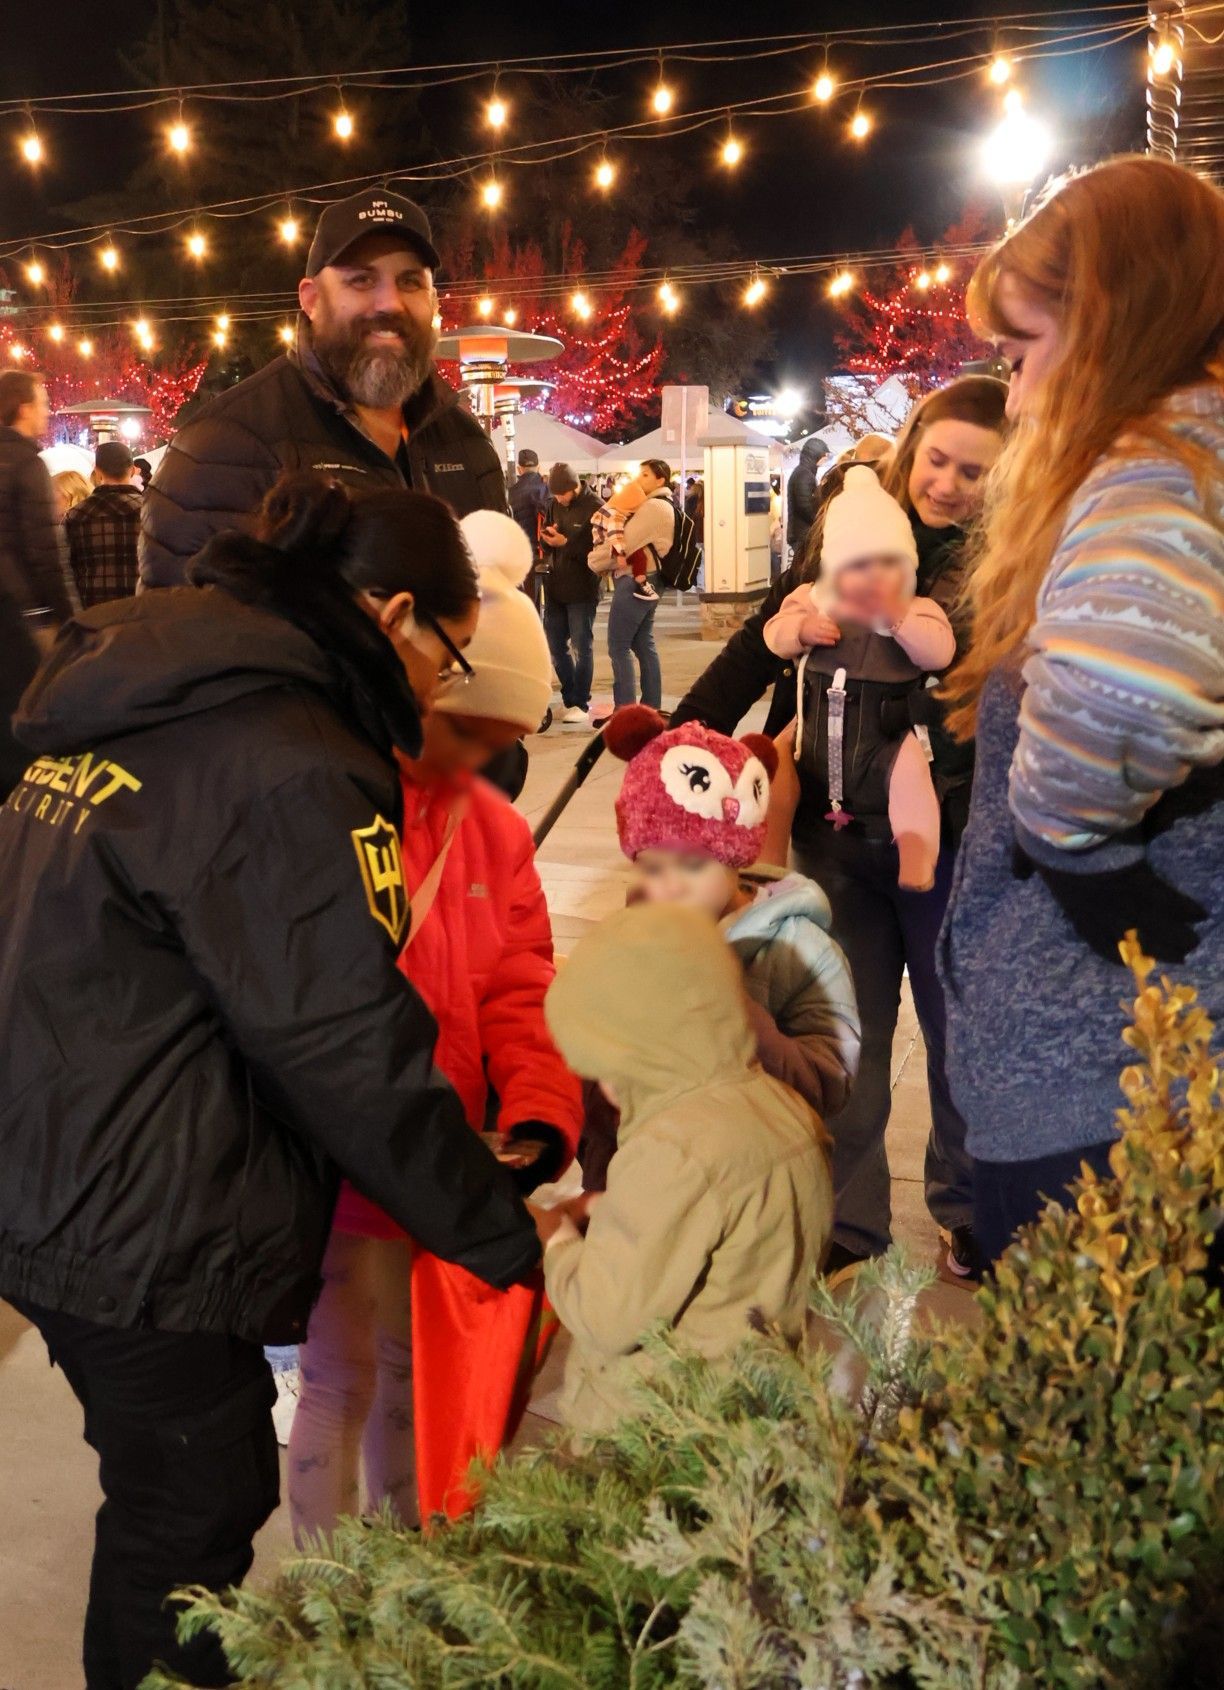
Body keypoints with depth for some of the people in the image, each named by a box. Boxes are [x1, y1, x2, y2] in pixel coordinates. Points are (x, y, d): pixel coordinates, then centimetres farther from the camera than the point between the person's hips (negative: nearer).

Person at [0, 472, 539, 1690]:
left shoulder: (135, 700, 8)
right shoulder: (292, 771, -21)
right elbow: (352, 1054, -20)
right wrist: (508, 1236, -9)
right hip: (141, 1228, -9)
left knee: (173, 1490, 25)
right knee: (193, 1512, 11)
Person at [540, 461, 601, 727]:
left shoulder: (594, 508, -12)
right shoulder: (554, 505, 7)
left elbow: (598, 548, -15)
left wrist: (566, 543, -20)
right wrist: (548, 537, -7)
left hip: (582, 588, -7)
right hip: (556, 585, 7)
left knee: (581, 647, 2)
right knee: (555, 645, 12)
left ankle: (580, 704, 11)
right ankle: (571, 697, 26)